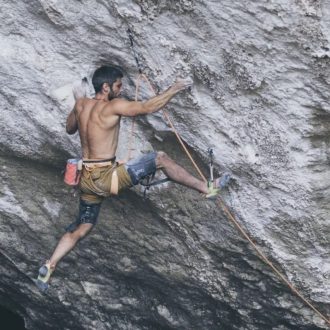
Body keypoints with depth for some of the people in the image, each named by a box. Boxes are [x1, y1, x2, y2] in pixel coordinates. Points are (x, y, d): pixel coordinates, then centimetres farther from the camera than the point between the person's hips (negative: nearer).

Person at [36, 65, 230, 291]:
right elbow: (147, 108, -15)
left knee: (81, 228, 20)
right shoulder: (113, 106, -13)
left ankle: (48, 267, 11)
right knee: (160, 158, -2)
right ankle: (207, 188, 3)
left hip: (87, 179, 8)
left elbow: (70, 129, 26)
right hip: (106, 177, -8)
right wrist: (174, 89, -5)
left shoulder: (81, 105, 8)